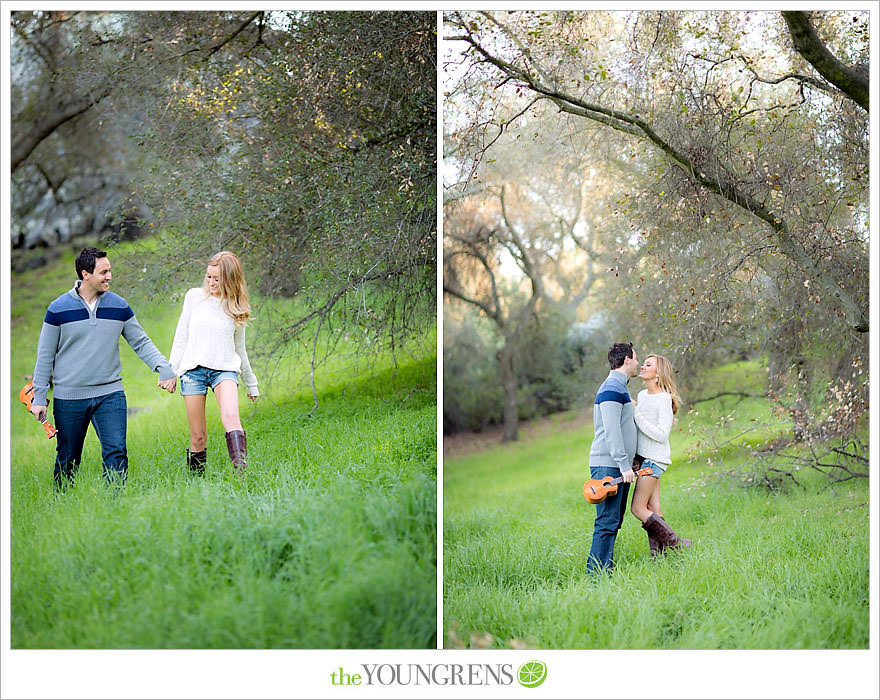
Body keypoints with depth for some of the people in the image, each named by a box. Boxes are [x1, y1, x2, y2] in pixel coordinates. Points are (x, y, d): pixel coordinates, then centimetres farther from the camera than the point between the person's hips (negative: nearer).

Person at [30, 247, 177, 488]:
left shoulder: (119, 306, 4)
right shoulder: (58, 309, -3)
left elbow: (140, 342, 11)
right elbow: (45, 355, 3)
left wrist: (164, 369, -2)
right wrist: (39, 396, 1)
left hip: (110, 394, 1)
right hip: (69, 397, -1)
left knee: (116, 453, -11)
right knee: (67, 460, 7)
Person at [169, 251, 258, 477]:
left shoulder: (236, 307, 9)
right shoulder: (194, 297, 8)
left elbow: (239, 348, 21)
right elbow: (181, 337, 13)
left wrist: (251, 383, 27)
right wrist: (171, 371, 10)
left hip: (224, 369, -1)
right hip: (193, 370, 1)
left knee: (231, 417, -29)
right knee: (198, 437, -3)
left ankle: (242, 474, -43)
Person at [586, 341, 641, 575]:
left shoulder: (618, 387, 22)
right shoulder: (612, 388, -11)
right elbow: (611, 430, -19)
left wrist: (628, 462, 25)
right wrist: (624, 464, -21)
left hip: (618, 466, 10)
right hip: (608, 465, -10)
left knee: (614, 521, 9)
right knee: (607, 521, -13)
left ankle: (605, 572, 12)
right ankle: (597, 575, -14)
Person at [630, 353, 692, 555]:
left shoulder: (664, 399, -14)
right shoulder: (642, 395, 12)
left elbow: (662, 435, -19)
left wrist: (637, 416, -20)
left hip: (655, 459, -8)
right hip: (644, 456, 8)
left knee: (638, 508, -8)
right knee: (653, 510, 7)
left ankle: (675, 544, -3)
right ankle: (658, 557, 8)